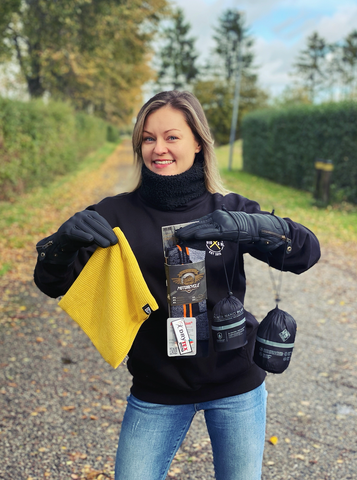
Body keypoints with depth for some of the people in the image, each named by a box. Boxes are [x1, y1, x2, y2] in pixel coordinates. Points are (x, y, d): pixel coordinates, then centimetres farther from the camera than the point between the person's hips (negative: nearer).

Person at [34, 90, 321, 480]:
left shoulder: (229, 209, -5)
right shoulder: (117, 214, -7)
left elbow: (306, 251, -13)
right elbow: (51, 283, -9)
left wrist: (248, 226, -32)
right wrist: (65, 238, -30)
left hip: (235, 387, 1)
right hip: (155, 392, 0)